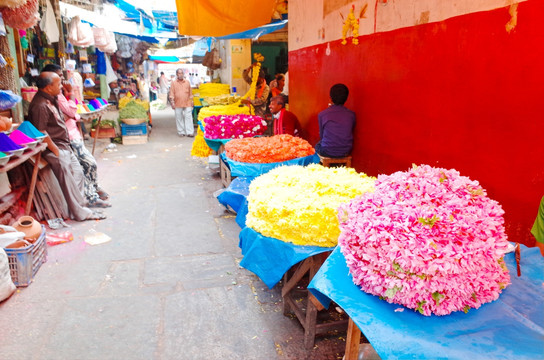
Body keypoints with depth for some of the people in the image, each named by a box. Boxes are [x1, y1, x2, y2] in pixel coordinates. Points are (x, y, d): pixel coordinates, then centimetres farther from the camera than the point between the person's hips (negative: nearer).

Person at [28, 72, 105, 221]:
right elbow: (41, 133, -21)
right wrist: (56, 151, -17)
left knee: (78, 172, 10)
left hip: (63, 145, 10)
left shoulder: (51, 100, 12)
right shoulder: (40, 105, -19)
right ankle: (80, 212, -5)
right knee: (68, 178, -10)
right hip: (52, 148, -10)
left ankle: (78, 205, 18)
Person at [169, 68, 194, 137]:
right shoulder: (174, 83, 6)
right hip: (178, 104, 0)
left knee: (188, 117, -4)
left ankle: (190, 132, -4)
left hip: (187, 103, 0)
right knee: (179, 118, 4)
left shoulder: (187, 82, 10)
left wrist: (191, 100, 12)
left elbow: (190, 92, 15)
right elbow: (171, 94, 3)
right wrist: (172, 102, -4)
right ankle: (181, 132, 13)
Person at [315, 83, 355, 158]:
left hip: (327, 153, -3)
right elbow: (351, 132, 9)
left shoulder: (322, 115, -12)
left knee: (317, 146, 32)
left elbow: (321, 136, 0)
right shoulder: (351, 115, -6)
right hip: (345, 152, 3)